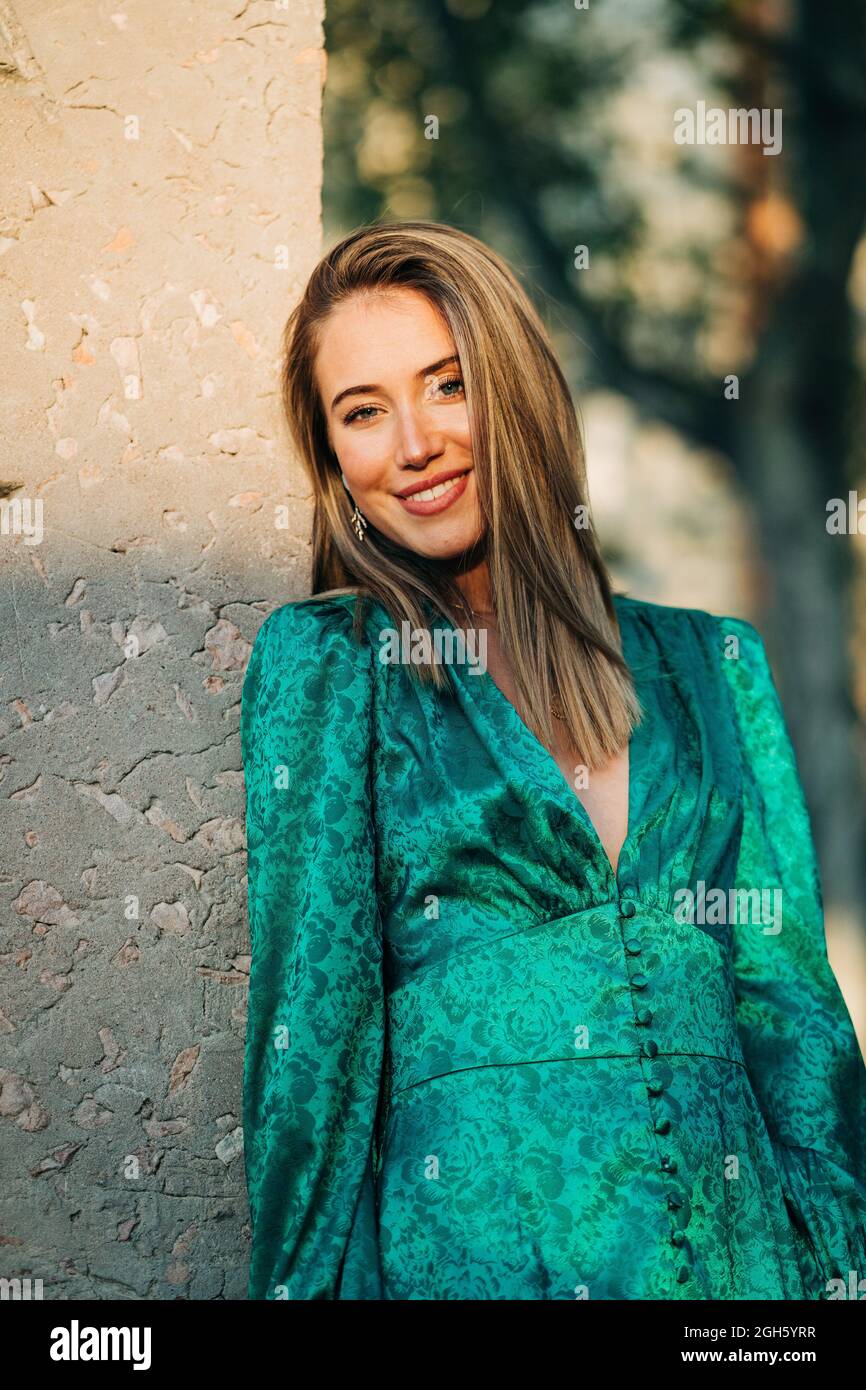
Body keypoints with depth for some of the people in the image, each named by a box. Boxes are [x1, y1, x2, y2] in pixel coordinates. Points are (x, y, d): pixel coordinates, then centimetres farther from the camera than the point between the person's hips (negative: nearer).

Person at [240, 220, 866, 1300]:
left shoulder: (710, 664, 9)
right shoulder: (323, 663, 1)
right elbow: (314, 1006, -2)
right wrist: (302, 1277, -7)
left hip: (740, 1240, 3)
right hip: (472, 1240, -3)